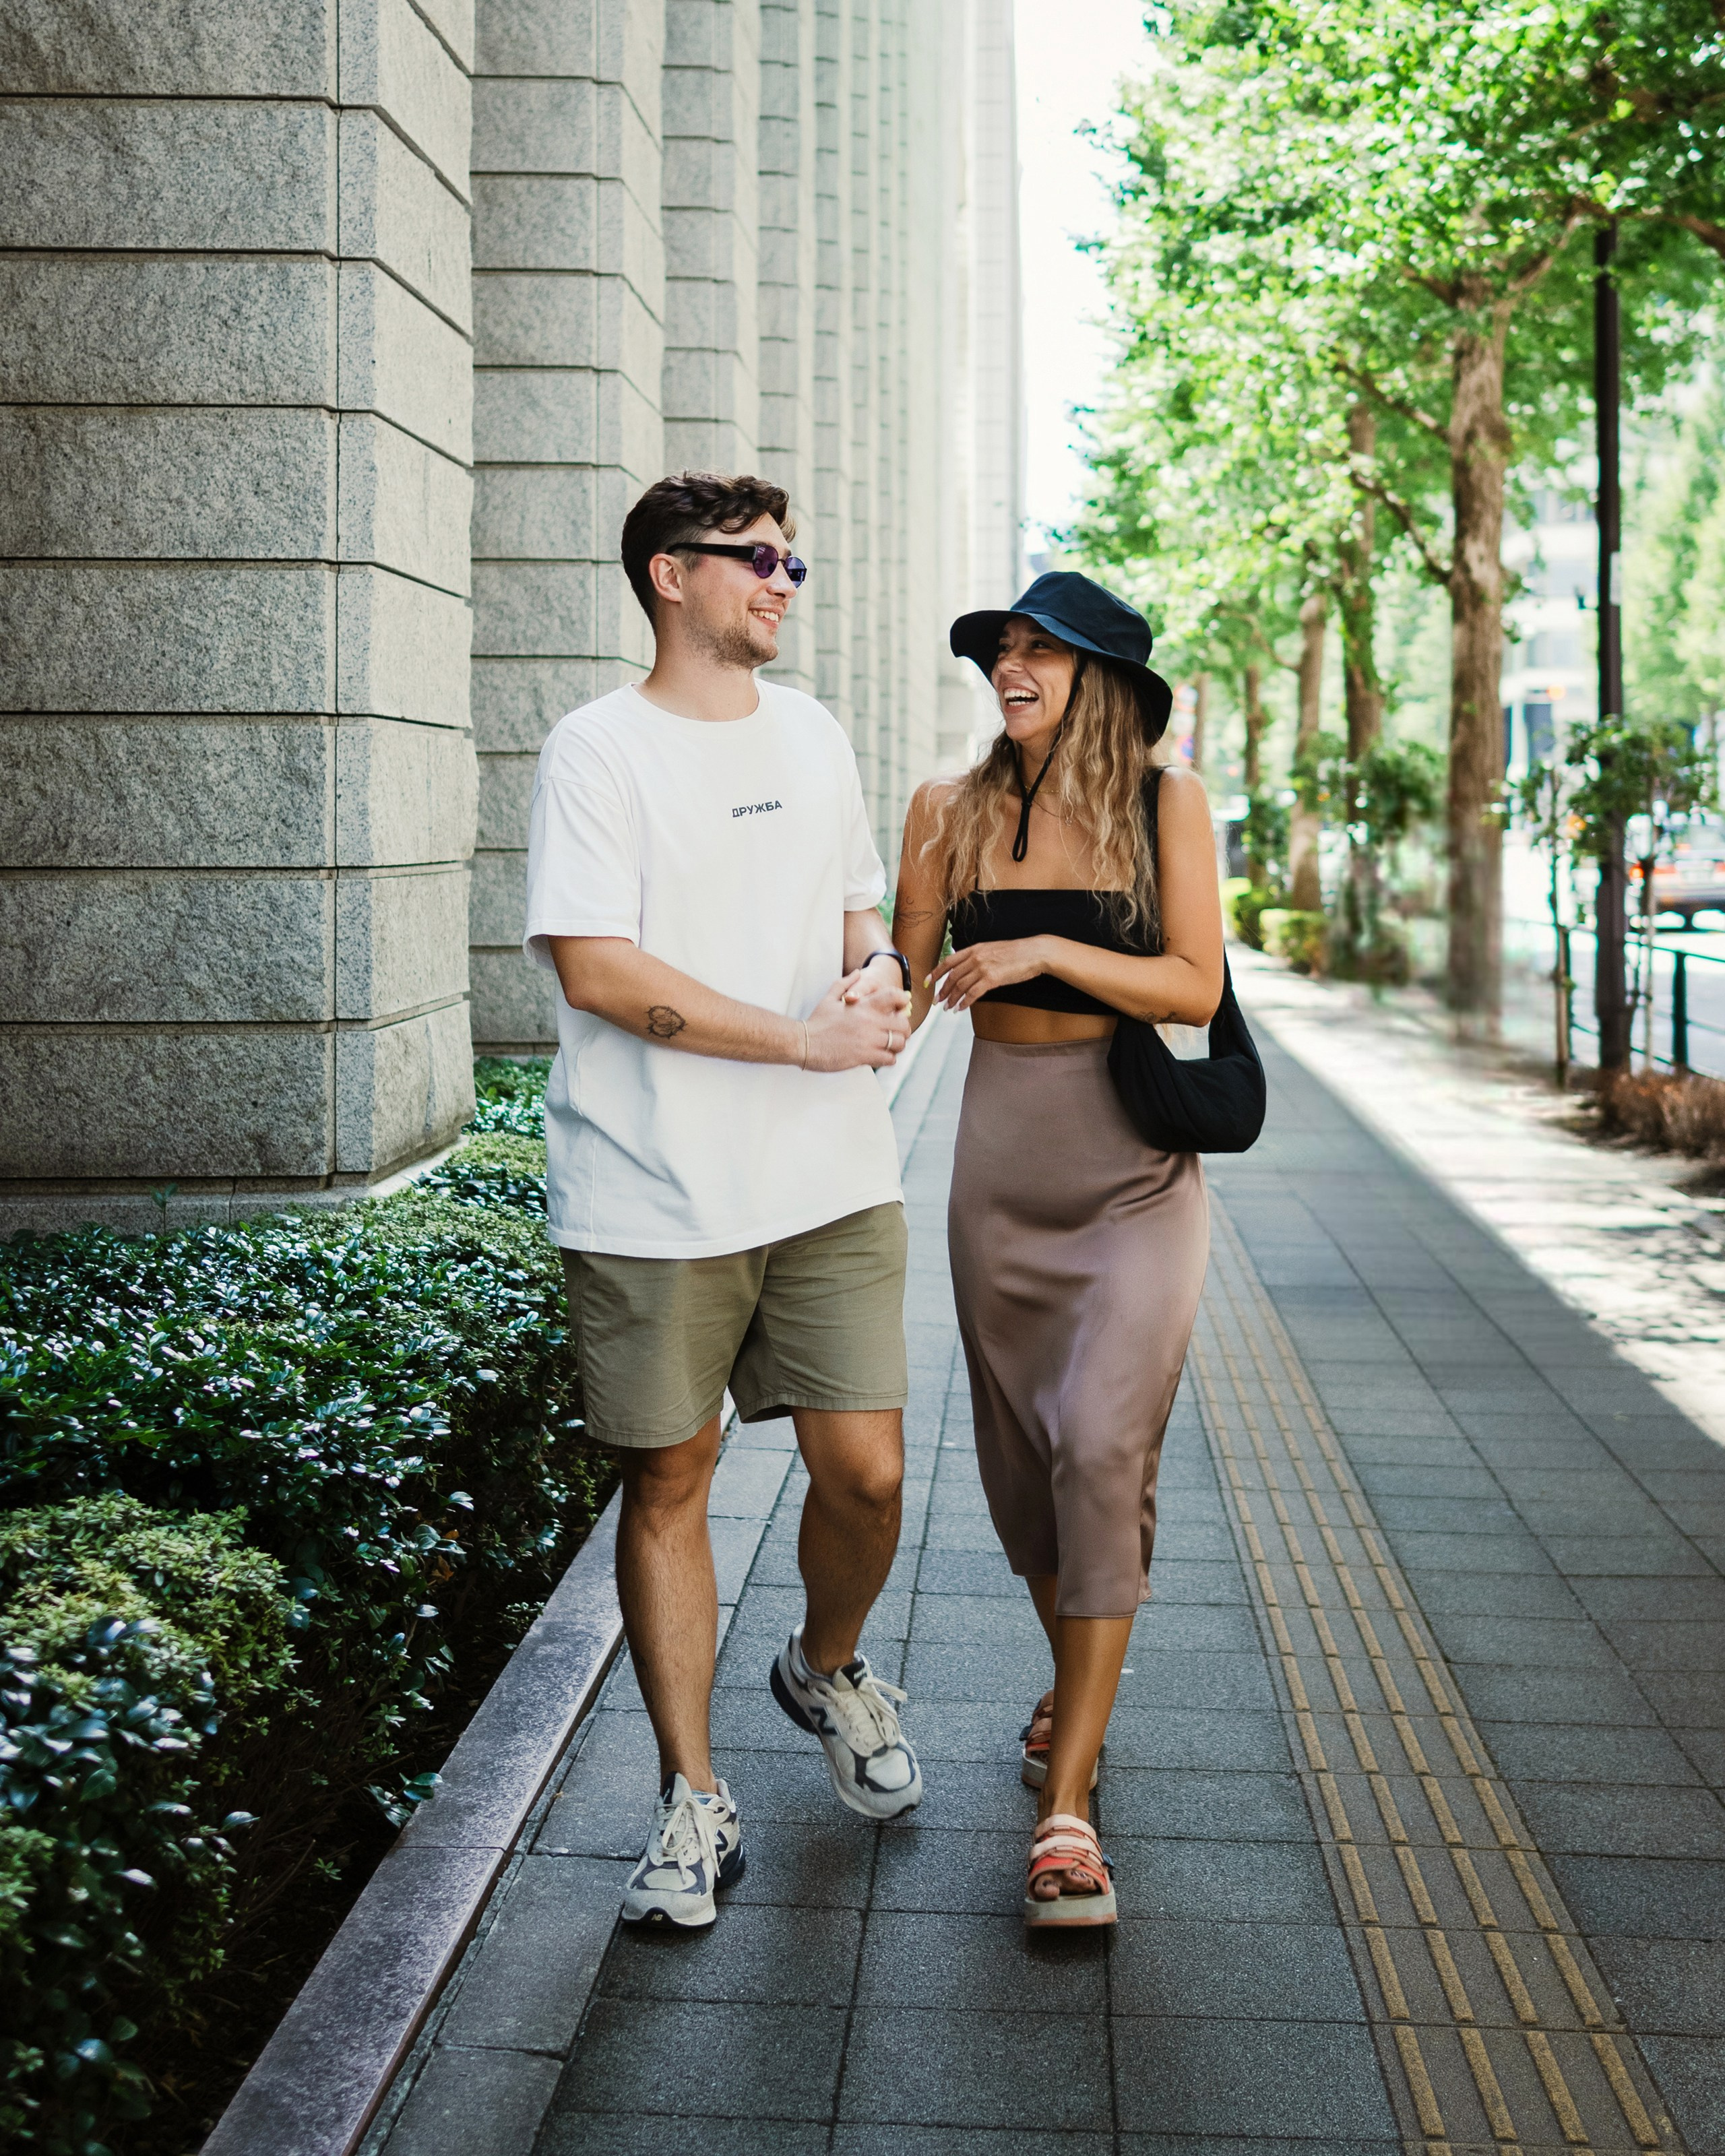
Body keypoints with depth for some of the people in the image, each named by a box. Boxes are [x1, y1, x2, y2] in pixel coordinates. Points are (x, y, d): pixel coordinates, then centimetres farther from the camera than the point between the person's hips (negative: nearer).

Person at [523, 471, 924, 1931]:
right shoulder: (600, 751, -5)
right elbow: (596, 968, -14)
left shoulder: (814, 736, 15)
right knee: (670, 1479, 5)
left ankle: (827, 1671, 33)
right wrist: (807, 1039, -16)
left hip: (832, 1182, 5)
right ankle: (693, 1799, 19)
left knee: (866, 1467, 2)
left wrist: (882, 971, 0)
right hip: (655, 1196, -4)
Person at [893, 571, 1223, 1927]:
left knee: (1101, 1448, -14)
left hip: (1136, 1164, -3)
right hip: (1003, 1153, 3)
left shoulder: (1166, 805, -3)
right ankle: (1078, 1688, 37)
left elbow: (1196, 987, -9)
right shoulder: (951, 812, 4)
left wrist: (1047, 953, -18)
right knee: (1020, 1449, 11)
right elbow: (907, 987, 9)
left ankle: (1067, 1798, -10)